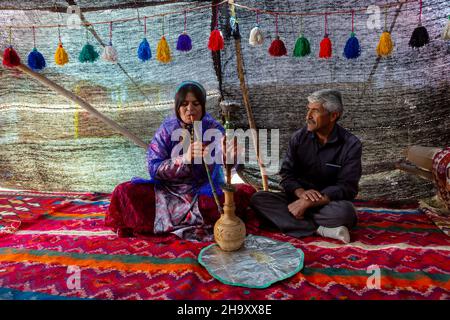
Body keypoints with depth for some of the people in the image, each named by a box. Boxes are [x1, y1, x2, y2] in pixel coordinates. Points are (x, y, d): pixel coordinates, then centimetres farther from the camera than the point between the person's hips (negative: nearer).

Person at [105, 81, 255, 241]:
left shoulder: (214, 129, -5)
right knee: (124, 192, -18)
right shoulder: (167, 129, -4)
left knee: (246, 192, -29)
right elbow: (153, 168, -10)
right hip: (169, 190, 1)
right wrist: (184, 158, -26)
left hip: (204, 191, 0)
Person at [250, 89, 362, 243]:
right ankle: (320, 230, -29)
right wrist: (300, 192, -26)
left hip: (329, 203, -3)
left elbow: (347, 187, -17)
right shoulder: (299, 137, -2)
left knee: (345, 211, -37)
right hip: (299, 198, 4)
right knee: (258, 199, -21)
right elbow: (287, 174, -2)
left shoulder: (351, 145, -11)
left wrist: (308, 203, -27)